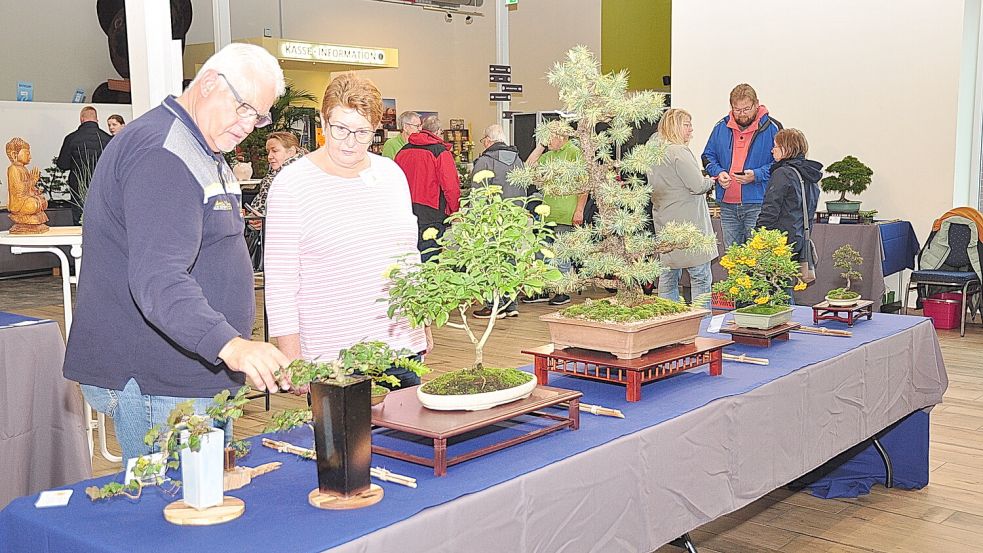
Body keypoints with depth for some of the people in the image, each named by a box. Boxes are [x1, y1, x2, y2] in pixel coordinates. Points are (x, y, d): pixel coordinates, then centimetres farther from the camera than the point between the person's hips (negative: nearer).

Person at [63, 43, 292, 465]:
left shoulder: (201, 152, 18)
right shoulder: (160, 153, -19)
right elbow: (158, 280, -31)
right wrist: (230, 345, -44)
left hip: (196, 376, 10)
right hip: (156, 385, -10)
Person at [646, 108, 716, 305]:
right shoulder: (678, 152, -16)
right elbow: (698, 186, -19)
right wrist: (710, 181, 3)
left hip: (664, 220, 9)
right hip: (687, 221, -9)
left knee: (669, 275, 13)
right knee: (701, 277, -3)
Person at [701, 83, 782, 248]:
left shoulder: (771, 127, -3)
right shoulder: (721, 127, 9)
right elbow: (708, 156, 19)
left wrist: (757, 175, -16)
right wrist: (718, 172, -2)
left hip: (758, 205, -4)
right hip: (727, 205, 4)